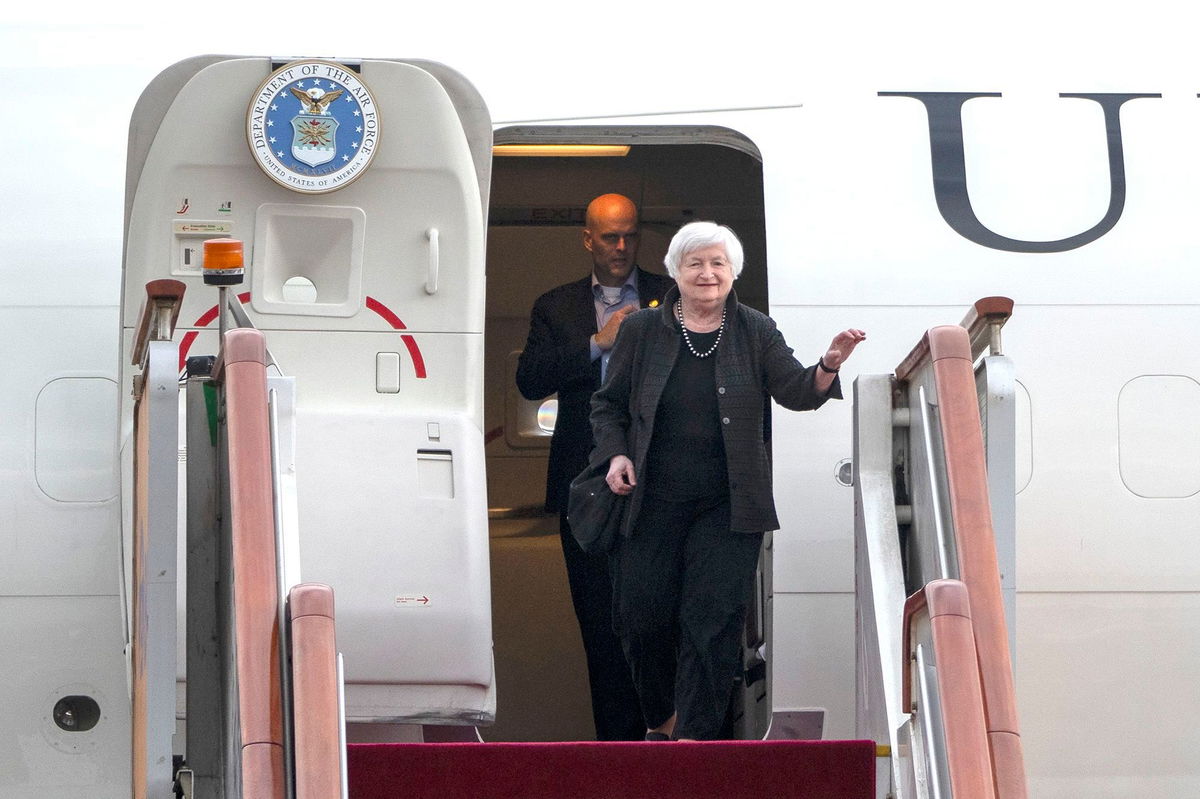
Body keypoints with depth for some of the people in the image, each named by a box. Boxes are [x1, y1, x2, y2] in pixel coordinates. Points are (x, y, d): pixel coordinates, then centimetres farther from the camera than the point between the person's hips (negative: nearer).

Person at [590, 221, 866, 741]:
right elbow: (608, 404, 14)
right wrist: (616, 454, -3)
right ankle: (661, 721, 24)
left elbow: (797, 393, -2)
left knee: (713, 619, -8)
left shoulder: (755, 333, 6)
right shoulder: (641, 332, 7)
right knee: (643, 617, 1)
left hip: (727, 505, -1)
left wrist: (827, 367, -22)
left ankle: (695, 734, -4)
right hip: (653, 500, 1)